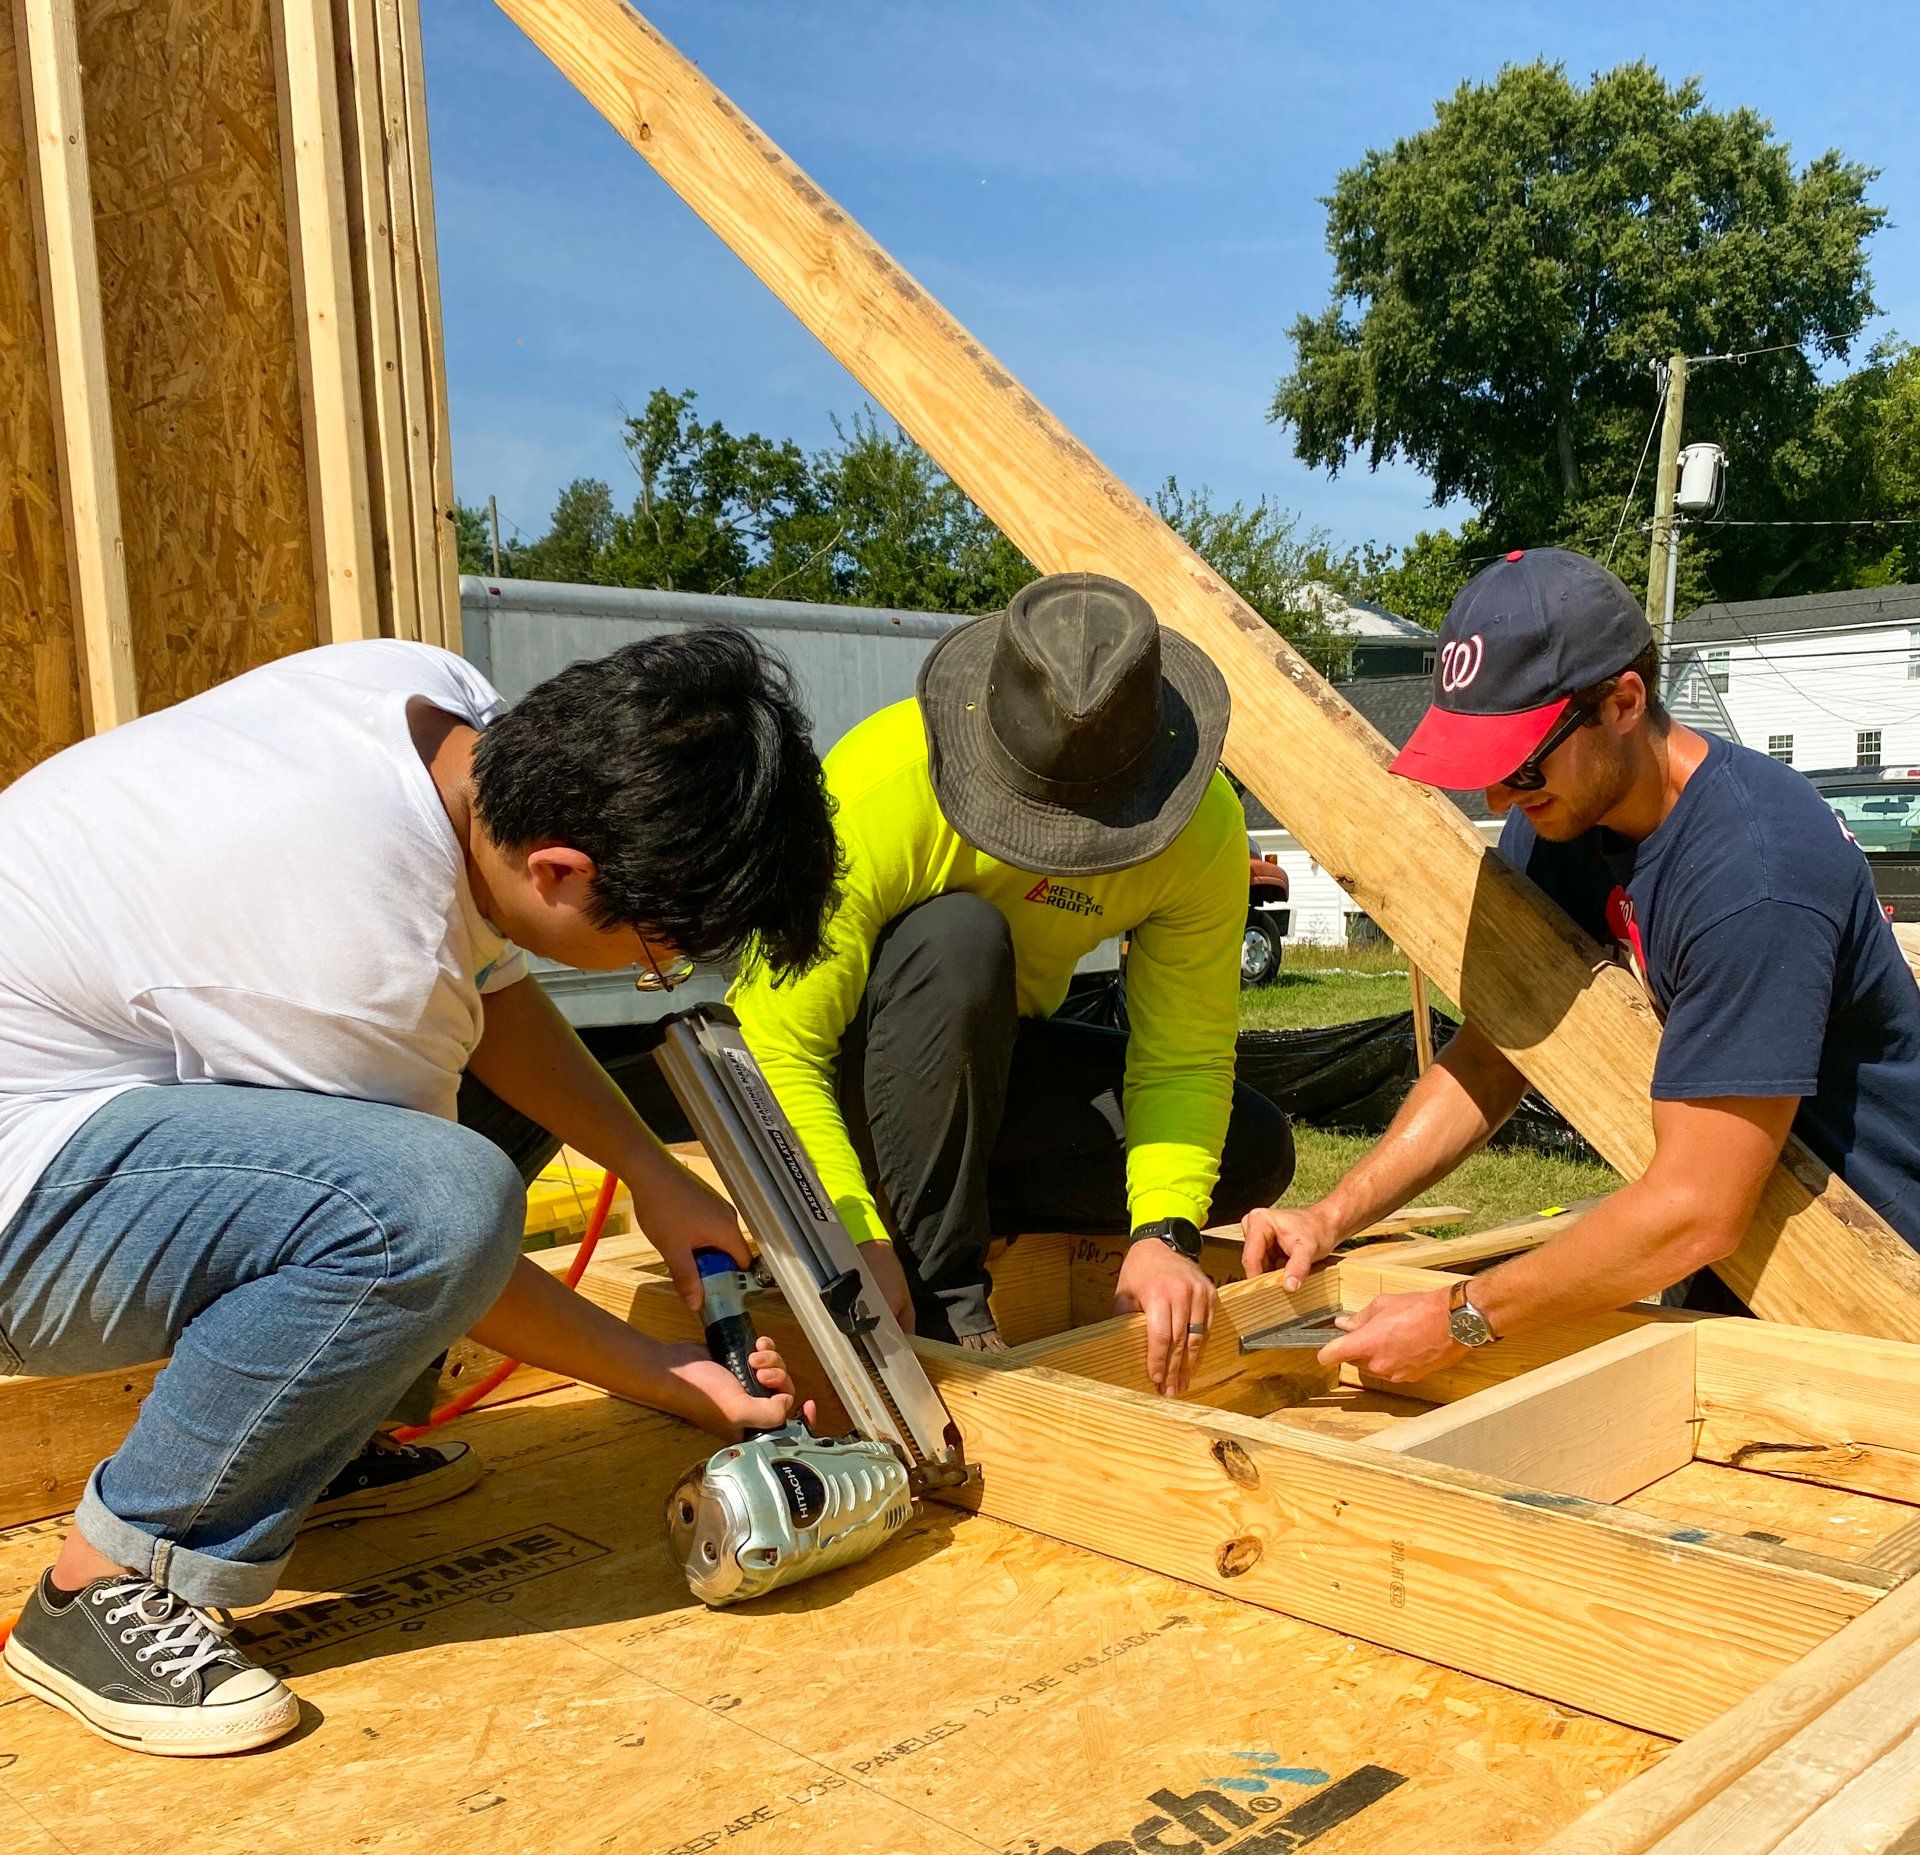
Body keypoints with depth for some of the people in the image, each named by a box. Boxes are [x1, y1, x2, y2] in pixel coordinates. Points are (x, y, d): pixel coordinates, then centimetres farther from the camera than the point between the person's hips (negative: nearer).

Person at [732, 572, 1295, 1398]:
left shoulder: (1202, 827, -20)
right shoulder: (877, 792, -33)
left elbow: (1184, 1059, -17)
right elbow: (776, 1051, -34)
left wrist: (1163, 1232, -32)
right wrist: (859, 1244, -42)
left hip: (987, 1059, 4)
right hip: (836, 1068, -4)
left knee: (1252, 1152, -13)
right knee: (959, 941, -37)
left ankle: (951, 1203, -3)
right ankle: (941, 1300, -24)